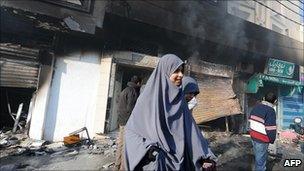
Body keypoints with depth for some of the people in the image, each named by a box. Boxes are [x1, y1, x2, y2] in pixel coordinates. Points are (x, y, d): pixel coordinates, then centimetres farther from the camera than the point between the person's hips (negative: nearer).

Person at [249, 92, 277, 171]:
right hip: (262, 139, -7)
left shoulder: (256, 106, 4)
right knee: (261, 158, 8)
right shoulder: (270, 111, -19)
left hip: (253, 136, 7)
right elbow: (271, 128, -21)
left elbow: (251, 120, 11)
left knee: (257, 155, 25)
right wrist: (272, 139, -6)